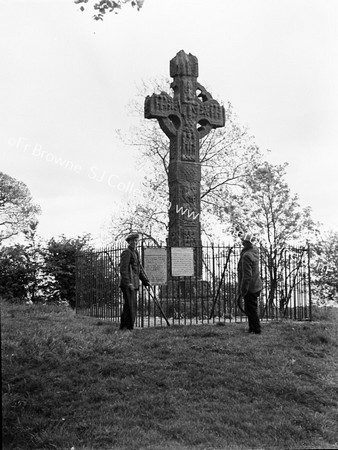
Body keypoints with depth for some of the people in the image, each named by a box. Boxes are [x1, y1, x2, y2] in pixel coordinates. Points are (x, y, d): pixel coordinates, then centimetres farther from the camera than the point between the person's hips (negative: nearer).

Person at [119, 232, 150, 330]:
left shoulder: (135, 253, 20)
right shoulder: (126, 253, -9)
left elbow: (140, 269, 23)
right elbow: (123, 270, -17)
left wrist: (146, 282, 16)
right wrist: (128, 283, -23)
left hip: (134, 284, 9)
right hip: (127, 285, -9)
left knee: (132, 307, 11)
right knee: (130, 306, -10)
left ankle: (123, 327, 17)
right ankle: (127, 327, -5)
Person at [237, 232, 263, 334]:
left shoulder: (247, 256, -26)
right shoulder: (255, 250, 0)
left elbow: (247, 276, -26)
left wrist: (243, 290, -18)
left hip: (250, 288, -9)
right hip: (256, 286, 9)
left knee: (251, 310, 3)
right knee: (249, 309, 21)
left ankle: (257, 331, 14)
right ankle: (252, 329, 33)